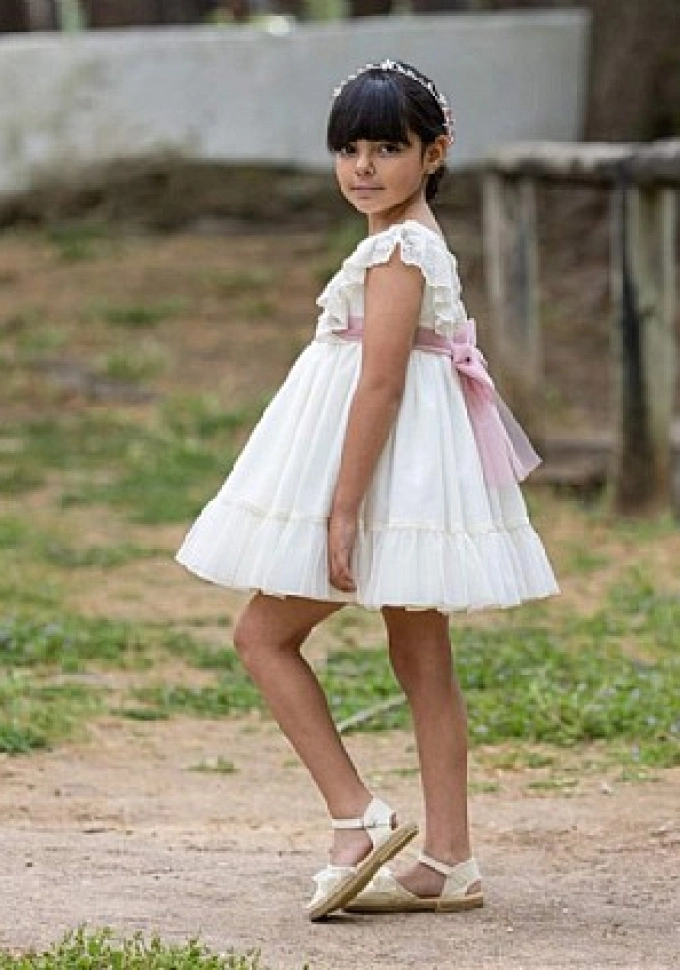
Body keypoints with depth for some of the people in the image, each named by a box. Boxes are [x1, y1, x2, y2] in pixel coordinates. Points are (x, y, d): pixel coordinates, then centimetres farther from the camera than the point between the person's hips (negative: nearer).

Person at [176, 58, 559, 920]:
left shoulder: (396, 251, -17)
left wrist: (341, 509, -23)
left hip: (380, 466, -10)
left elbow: (380, 382, -22)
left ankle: (357, 817, -5)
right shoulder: (418, 243, 14)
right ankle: (448, 862, 11)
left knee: (264, 634, -2)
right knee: (422, 663, 9)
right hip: (404, 486, 10)